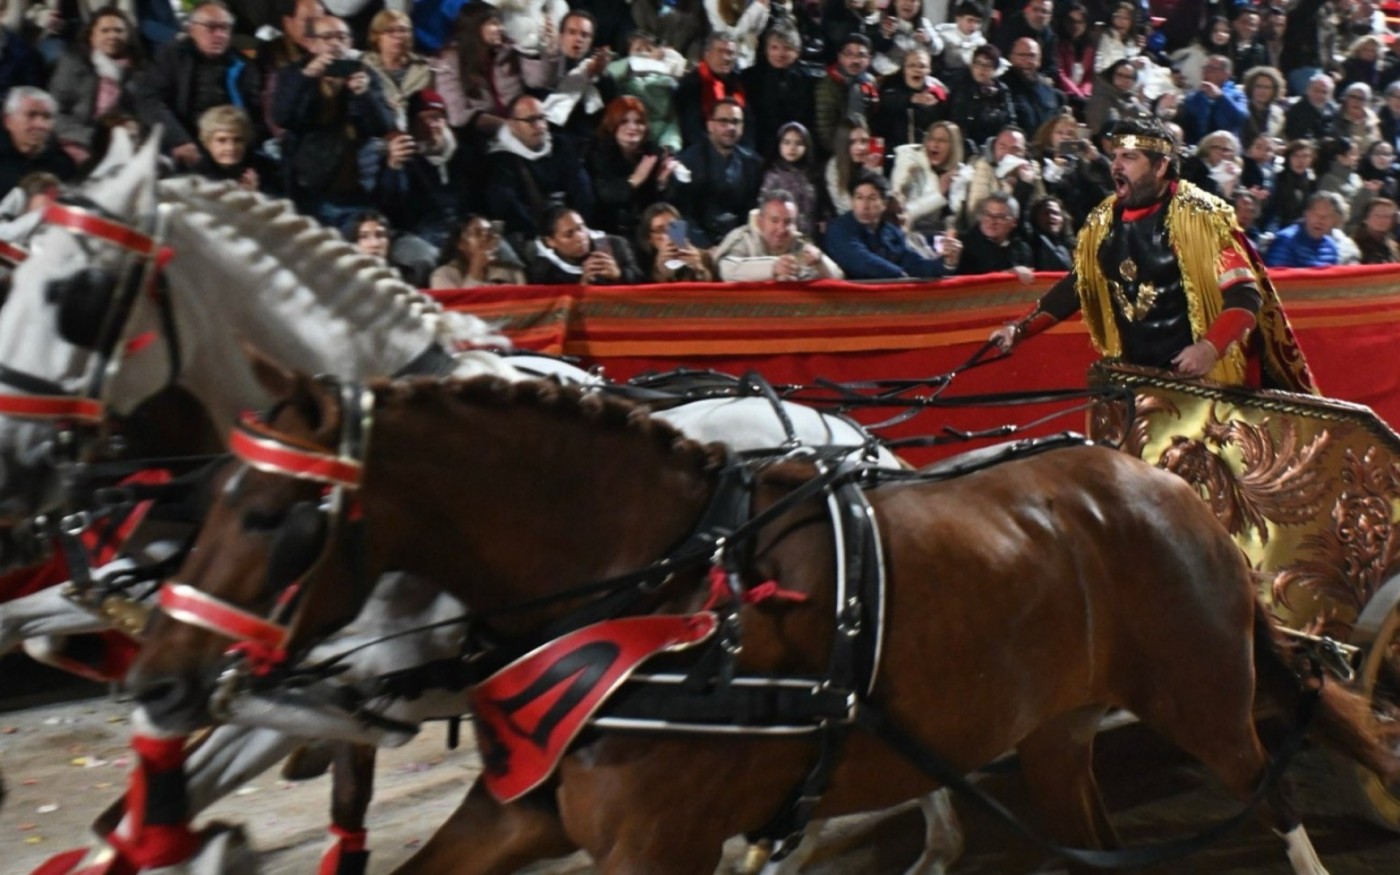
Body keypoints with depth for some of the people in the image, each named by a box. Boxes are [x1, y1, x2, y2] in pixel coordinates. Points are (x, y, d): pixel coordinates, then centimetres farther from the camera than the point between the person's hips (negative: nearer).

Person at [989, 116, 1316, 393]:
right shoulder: (1103, 222, 6)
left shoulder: (1201, 216, -12)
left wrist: (1210, 347, -31)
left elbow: (1245, 294, -15)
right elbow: (1075, 286, 17)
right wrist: (1020, 329, 5)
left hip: (1202, 378, -5)